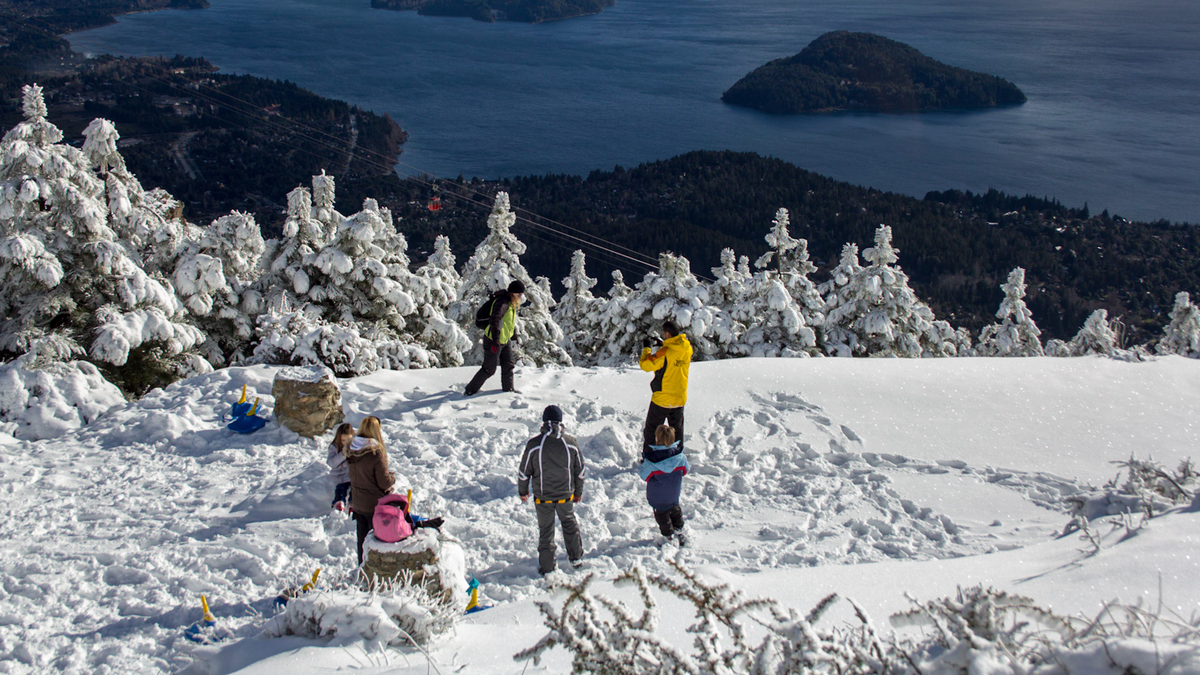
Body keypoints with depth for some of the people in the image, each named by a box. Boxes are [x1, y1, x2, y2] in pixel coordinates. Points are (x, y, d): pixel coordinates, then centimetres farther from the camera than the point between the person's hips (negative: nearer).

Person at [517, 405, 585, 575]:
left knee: (545, 529, 12)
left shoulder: (534, 444, -14)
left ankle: (546, 567, 17)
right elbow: (579, 471, 4)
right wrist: (578, 492, 19)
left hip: (542, 497, -2)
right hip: (566, 495, 2)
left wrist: (523, 491, 12)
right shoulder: (571, 444, -7)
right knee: (569, 523, 24)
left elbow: (524, 471, -5)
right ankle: (576, 557, 32)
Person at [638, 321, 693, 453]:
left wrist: (646, 349, -2)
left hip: (662, 399, -6)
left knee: (651, 428, 9)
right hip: (680, 399, 6)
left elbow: (646, 365, -15)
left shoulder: (664, 352, -24)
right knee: (677, 429, 21)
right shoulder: (687, 349, -4)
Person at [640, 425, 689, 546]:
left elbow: (645, 477, -18)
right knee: (675, 509, 29)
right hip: (674, 494, 3)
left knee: (661, 513, 20)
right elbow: (685, 471, -5)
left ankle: (668, 536, 31)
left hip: (657, 496, -3)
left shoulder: (650, 459, -32)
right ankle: (678, 530, 45)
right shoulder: (679, 456, -22)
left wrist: (643, 464, -3)